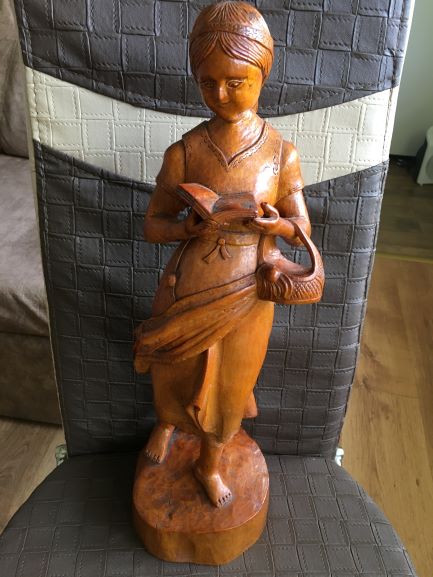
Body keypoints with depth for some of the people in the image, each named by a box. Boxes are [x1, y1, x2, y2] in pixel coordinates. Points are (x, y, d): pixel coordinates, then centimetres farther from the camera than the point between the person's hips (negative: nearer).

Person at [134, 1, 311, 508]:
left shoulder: (282, 154, -9)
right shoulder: (184, 152, -11)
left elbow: (302, 228, -1)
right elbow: (152, 225, -5)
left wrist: (279, 225, -23)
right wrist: (189, 227, -26)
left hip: (245, 295, 1)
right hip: (187, 292, 0)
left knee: (228, 386, 17)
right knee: (177, 374, 22)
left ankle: (209, 464, 47)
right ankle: (165, 423, 58)